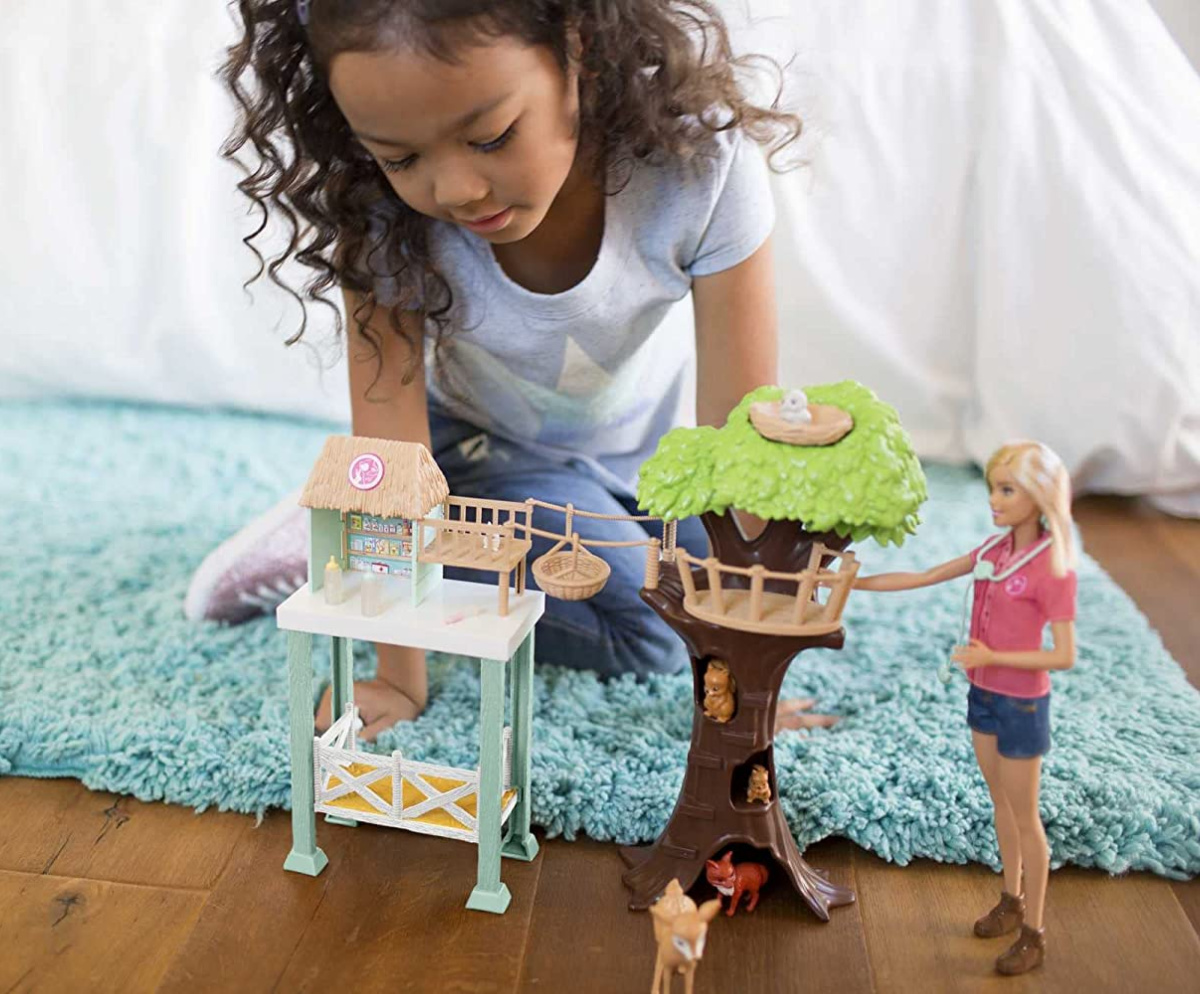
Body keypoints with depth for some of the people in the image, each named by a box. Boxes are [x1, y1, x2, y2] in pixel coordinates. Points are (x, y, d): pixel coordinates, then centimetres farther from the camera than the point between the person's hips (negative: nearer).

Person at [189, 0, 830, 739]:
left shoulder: (700, 164, -35)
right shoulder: (378, 205, -33)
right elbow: (388, 426, -29)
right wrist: (400, 678, -26)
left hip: (637, 430, 3)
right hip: (480, 441, -3)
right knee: (648, 640, -15)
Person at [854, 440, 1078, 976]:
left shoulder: (1053, 568, -20)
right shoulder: (994, 549, 0)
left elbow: (1064, 656, -20)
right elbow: (924, 577, 5)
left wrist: (993, 656, -29)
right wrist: (853, 582, 0)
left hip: (1021, 703, -6)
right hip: (983, 694, 7)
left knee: (1025, 817, 7)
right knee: (1001, 804, 20)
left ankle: (1034, 934, 22)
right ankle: (1012, 901, 39)